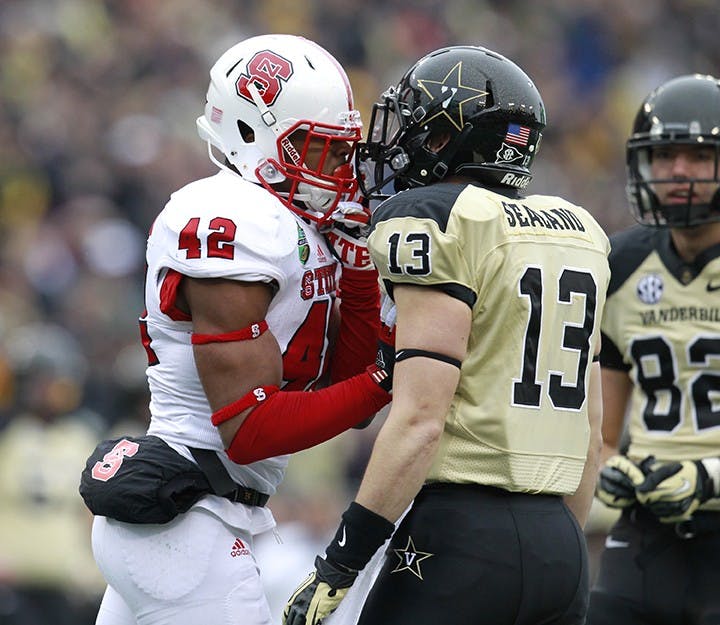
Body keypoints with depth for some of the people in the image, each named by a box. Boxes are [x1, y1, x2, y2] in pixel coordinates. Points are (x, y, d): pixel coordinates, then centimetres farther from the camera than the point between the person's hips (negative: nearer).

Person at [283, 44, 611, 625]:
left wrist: (338, 567, -14)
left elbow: (420, 420, -16)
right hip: (562, 544, 7)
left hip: (462, 535, -7)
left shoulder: (436, 223, -8)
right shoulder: (578, 233, 15)